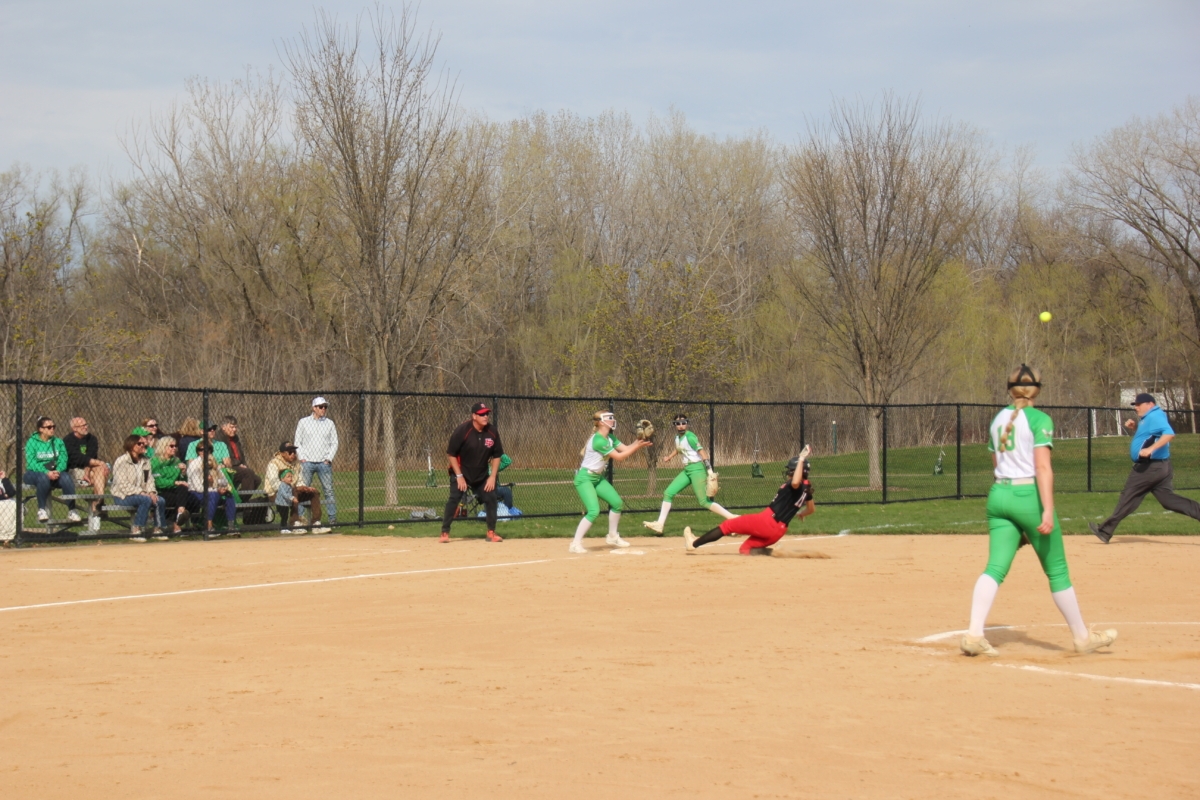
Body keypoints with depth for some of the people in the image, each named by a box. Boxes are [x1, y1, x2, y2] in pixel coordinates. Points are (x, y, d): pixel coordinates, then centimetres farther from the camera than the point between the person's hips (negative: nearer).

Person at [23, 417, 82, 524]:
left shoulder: (58, 442, 11)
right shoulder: (32, 442, -1)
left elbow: (63, 459, 0)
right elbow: (31, 463, -12)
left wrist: (58, 471, -22)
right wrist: (47, 473, -26)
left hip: (54, 473, 3)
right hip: (35, 473, -3)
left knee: (66, 478, -29)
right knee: (43, 478, -38)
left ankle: (71, 511, -22)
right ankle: (41, 510, -25)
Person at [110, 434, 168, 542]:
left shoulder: (145, 461, 14)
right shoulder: (122, 461, -10)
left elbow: (149, 479, 12)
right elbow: (123, 484, -18)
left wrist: (151, 492, -10)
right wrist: (141, 492, -24)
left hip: (141, 494, 7)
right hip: (122, 496, -7)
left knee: (160, 500, -16)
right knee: (146, 500, -33)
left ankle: (158, 529, -4)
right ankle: (135, 531, -31)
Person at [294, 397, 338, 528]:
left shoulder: (330, 423, 10)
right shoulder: (303, 422, 6)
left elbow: (334, 443, 10)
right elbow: (297, 441, 6)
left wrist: (329, 458, -2)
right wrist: (302, 458, -5)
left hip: (324, 463, 1)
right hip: (307, 462, -1)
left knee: (328, 490, -2)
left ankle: (333, 518, -1)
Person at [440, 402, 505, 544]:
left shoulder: (492, 432, -8)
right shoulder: (462, 431, -21)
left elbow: (496, 455, 3)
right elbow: (451, 454, -14)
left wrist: (492, 476, -5)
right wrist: (459, 476, -17)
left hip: (482, 476, 4)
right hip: (461, 473, -4)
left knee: (491, 499, -2)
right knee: (454, 499, -14)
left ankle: (491, 533, 10)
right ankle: (445, 533, -8)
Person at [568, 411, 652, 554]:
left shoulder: (610, 438, 8)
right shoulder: (598, 440, -23)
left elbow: (626, 449, 2)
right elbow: (619, 456, -21)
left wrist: (639, 443, -14)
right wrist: (637, 446, -19)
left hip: (598, 478, 10)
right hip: (585, 478, -10)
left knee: (617, 503, 11)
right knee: (594, 511, -22)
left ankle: (612, 537, 28)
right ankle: (576, 544, -17)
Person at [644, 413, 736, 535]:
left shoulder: (689, 437, -13)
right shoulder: (677, 437, 11)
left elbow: (702, 453, -19)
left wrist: (710, 472, -26)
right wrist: (669, 456, 19)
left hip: (696, 468, -8)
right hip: (686, 470, 8)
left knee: (704, 501, -12)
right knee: (668, 493, 5)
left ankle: (732, 518, -12)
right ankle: (659, 524, 8)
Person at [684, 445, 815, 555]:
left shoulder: (796, 486, -15)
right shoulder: (806, 488, 12)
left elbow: (795, 482, -42)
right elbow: (811, 509, 26)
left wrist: (801, 460, -34)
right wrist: (800, 514, 46)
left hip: (767, 521, -9)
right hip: (777, 531, 9)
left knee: (728, 524, 6)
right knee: (745, 549, 18)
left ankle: (694, 543, 10)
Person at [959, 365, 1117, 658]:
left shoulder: (998, 419, 13)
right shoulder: (1039, 419, -7)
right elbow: (1043, 467, -16)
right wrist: (1048, 510, -20)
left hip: (998, 495, 6)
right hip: (1029, 496, -6)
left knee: (996, 568, -2)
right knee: (1057, 570, 6)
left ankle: (974, 634, -18)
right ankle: (1082, 637, 17)